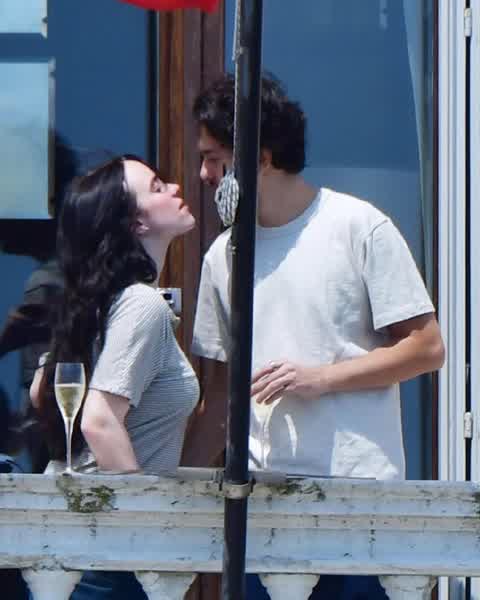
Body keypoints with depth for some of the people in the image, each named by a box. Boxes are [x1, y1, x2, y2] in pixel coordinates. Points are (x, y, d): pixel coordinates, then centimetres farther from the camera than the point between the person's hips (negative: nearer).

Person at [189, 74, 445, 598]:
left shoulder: (359, 228, -3)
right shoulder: (224, 255, 12)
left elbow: (426, 348, -4)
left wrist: (321, 377, -12)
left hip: (358, 482, -4)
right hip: (259, 487, 4)